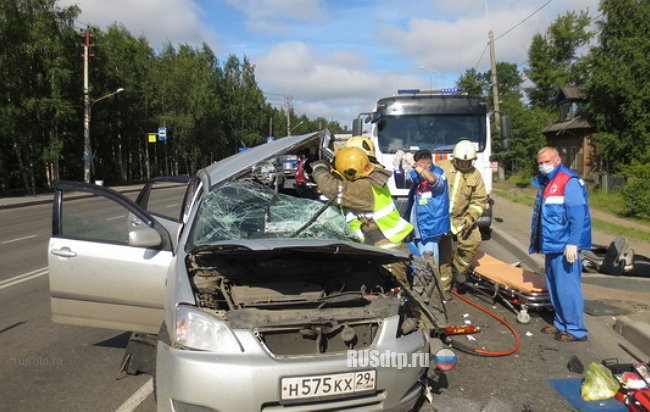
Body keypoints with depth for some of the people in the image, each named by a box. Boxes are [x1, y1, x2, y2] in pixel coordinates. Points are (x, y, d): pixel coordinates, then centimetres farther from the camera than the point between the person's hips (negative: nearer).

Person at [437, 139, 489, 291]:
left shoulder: (475, 174, 1)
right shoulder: (441, 167, -6)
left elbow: (480, 200, 1)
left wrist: (471, 217, -14)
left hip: (462, 217, 2)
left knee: (473, 241, -17)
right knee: (443, 251, 1)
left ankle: (460, 268, 11)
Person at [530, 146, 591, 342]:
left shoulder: (569, 182, -13)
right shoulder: (545, 183, 15)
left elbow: (578, 215, -20)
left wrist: (573, 243, -23)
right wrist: (539, 242, 22)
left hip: (564, 247, -9)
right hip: (551, 245, 10)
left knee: (567, 287, -4)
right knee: (554, 287, 16)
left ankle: (576, 329, 7)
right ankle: (561, 323, 28)